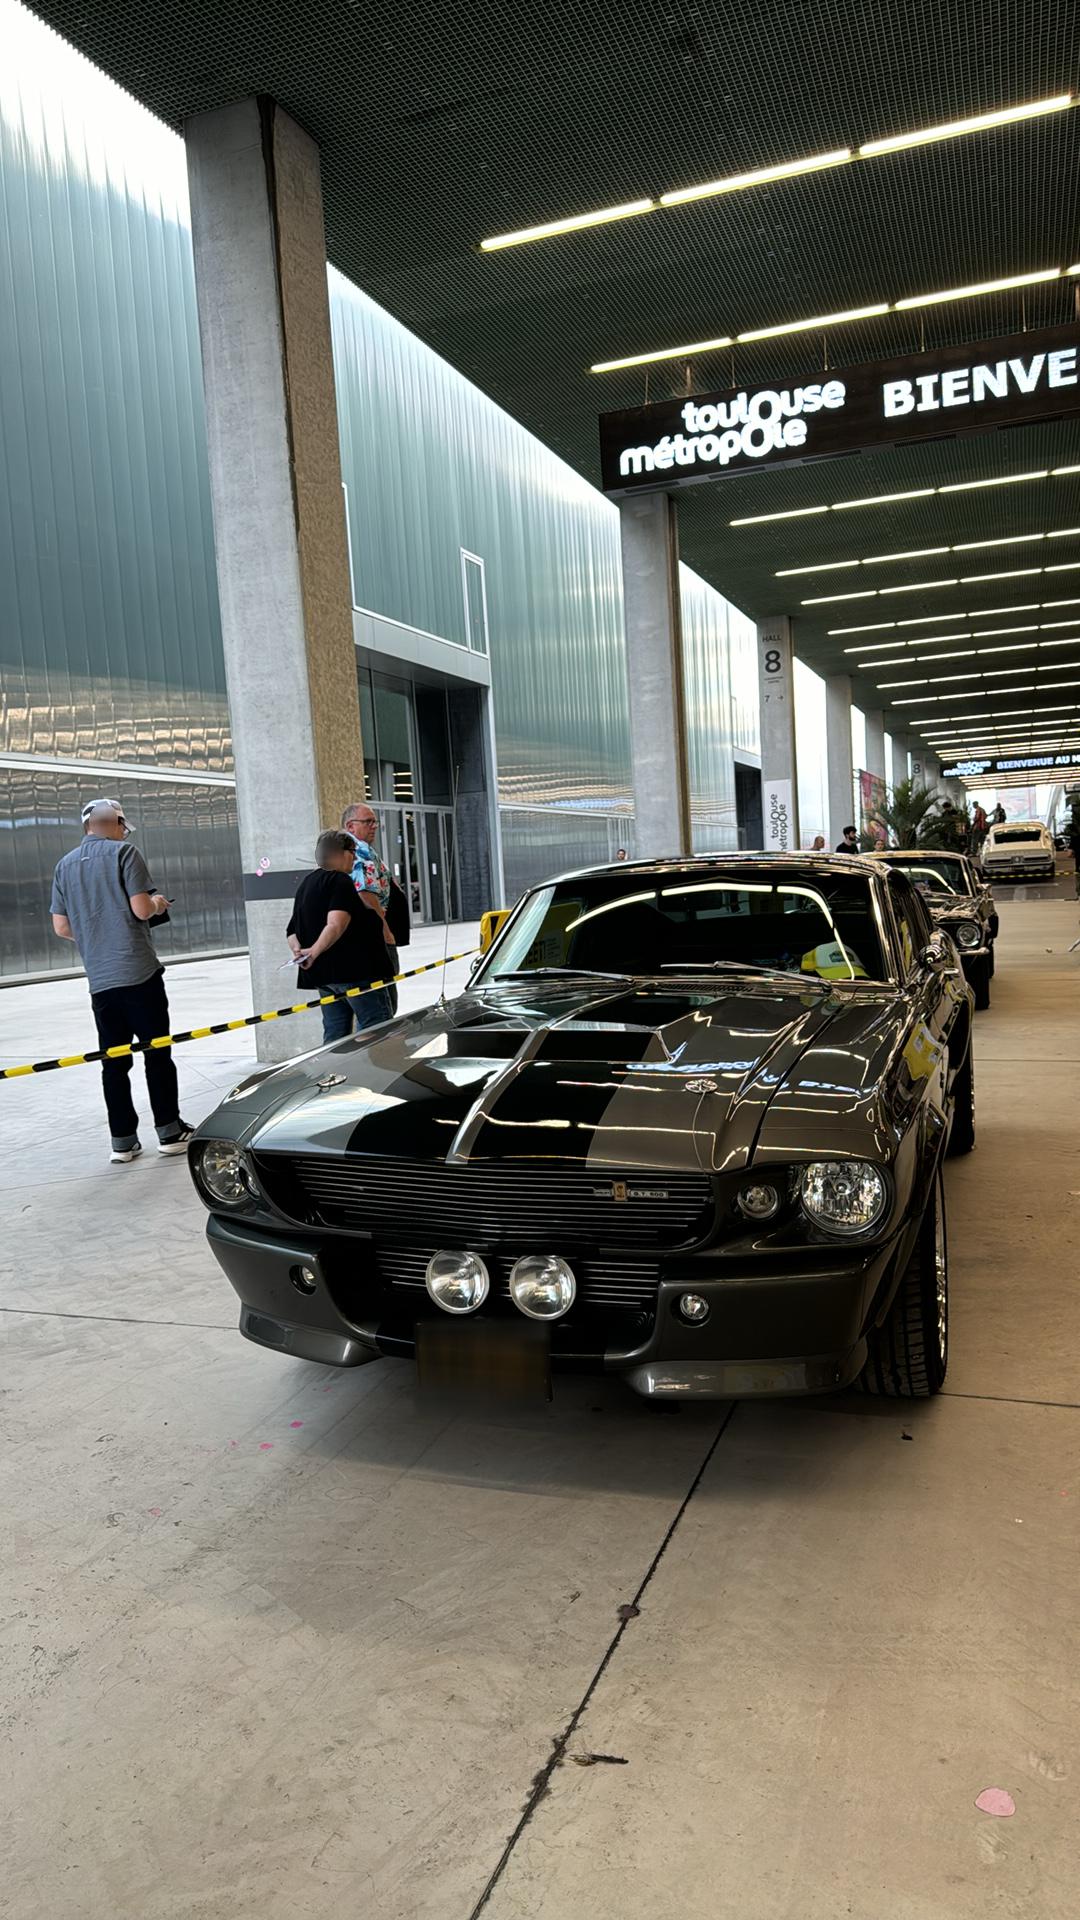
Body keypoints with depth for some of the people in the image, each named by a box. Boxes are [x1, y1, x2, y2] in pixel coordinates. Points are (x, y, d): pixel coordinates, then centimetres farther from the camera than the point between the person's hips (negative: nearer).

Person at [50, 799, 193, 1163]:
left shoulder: (65, 865, 14)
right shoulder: (124, 852, -3)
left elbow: (61, 927, 12)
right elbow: (141, 908, -12)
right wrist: (158, 902, 9)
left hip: (99, 979, 5)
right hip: (139, 972, -5)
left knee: (114, 1061, 8)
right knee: (157, 1052, 3)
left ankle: (122, 1140, 10)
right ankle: (169, 1131, 6)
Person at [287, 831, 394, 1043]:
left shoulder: (306, 883, 19)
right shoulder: (340, 881, -10)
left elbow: (292, 931, 19)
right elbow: (336, 924, -26)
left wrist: (298, 951, 3)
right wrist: (315, 951, -26)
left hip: (321, 975, 9)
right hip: (353, 970, -9)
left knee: (334, 1035, 10)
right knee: (377, 1027, -8)